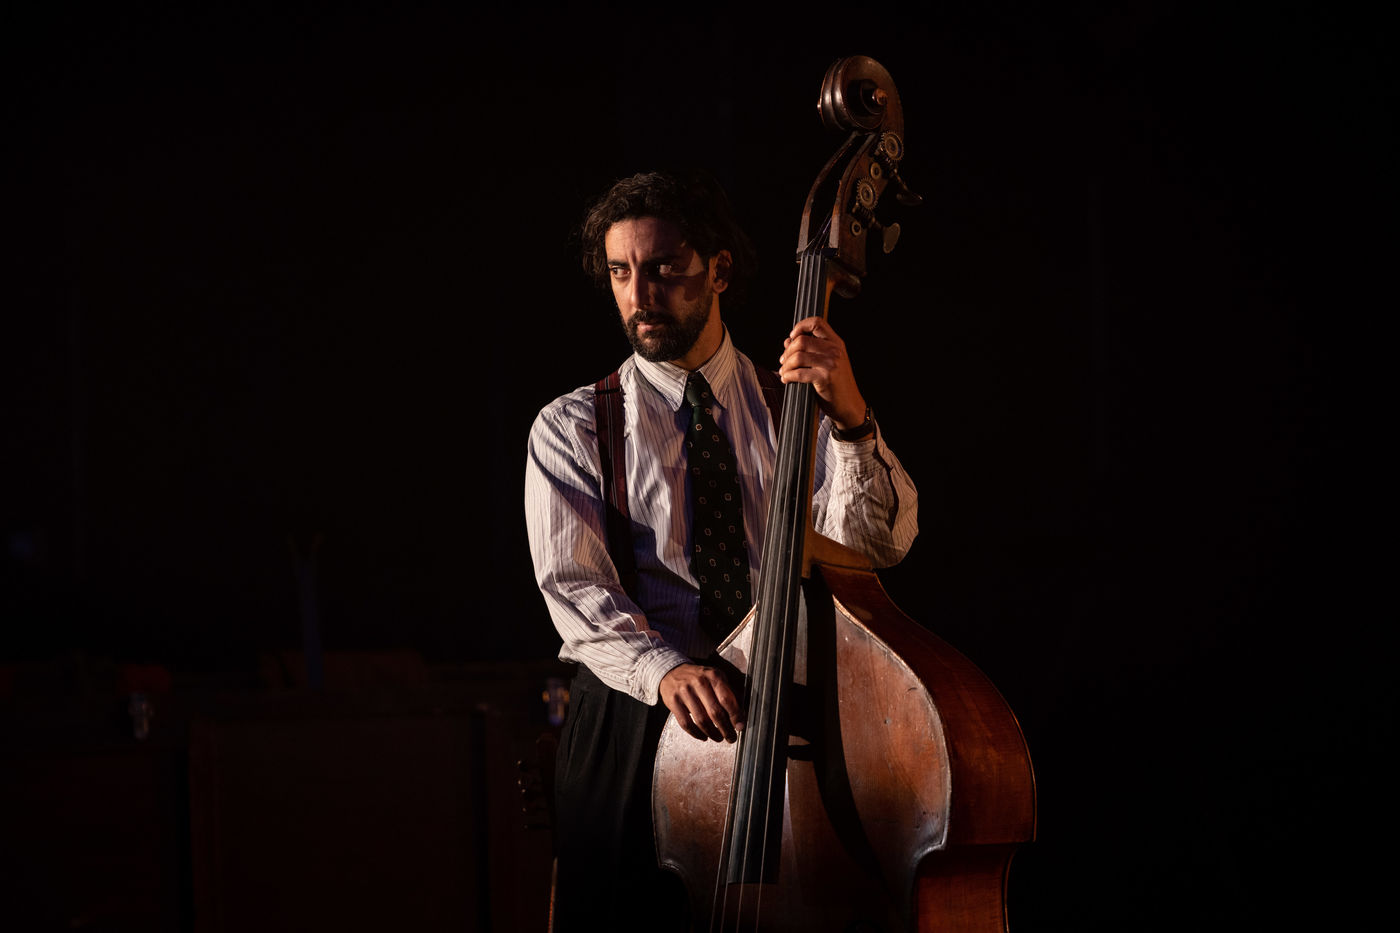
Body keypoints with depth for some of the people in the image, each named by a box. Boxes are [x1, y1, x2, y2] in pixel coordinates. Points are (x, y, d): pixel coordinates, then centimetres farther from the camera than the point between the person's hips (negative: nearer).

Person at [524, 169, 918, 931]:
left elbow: (877, 542, -2)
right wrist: (664, 668, -24)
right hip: (634, 718, -1)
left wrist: (849, 419, -20)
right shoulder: (570, 428, 9)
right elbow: (573, 588, -4)